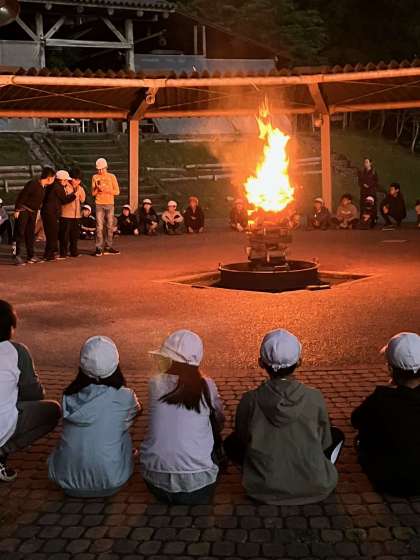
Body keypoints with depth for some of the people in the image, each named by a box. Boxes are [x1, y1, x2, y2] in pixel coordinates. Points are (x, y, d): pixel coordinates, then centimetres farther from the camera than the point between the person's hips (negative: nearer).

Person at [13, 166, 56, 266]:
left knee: (30, 234, 10)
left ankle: (31, 256, 15)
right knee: (20, 233, -5)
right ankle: (17, 256, -3)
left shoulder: (44, 187, 5)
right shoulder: (33, 184, -18)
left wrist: (36, 211, 16)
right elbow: (22, 196, -17)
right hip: (23, 211, -8)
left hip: (33, 212, 8)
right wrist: (17, 210, -18)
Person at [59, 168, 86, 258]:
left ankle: (74, 252, 21)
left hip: (76, 214, 6)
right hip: (66, 214, -6)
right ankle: (63, 253, 2)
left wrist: (80, 191, -4)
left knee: (74, 234, 12)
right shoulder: (65, 186, -8)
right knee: (64, 235, -4)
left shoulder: (80, 188, 13)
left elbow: (83, 200, 6)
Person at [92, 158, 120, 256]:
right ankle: (99, 248, -6)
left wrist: (106, 189, -11)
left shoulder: (112, 177, 6)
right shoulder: (95, 177, 6)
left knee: (110, 227, 3)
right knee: (99, 227, -7)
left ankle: (108, 247, 10)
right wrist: (98, 188, -15)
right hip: (99, 204, -1)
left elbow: (117, 192, 1)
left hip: (110, 204, 1)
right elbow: (93, 193, 5)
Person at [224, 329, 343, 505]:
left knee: (231, 443, 24)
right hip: (314, 488, 0)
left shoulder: (249, 401, -13)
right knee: (336, 435, 26)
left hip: (263, 490, 0)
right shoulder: (315, 398, -12)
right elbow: (325, 443, 3)